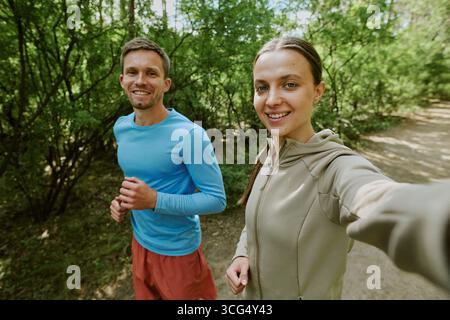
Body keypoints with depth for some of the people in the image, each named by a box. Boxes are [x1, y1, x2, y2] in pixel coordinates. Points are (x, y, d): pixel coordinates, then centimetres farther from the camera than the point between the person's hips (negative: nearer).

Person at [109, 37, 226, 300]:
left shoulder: (189, 134, -24)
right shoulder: (121, 128, -3)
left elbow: (217, 200, -21)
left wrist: (155, 200, -29)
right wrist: (124, 200, -5)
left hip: (178, 250, -6)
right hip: (140, 243, 6)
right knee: (145, 296, 28)